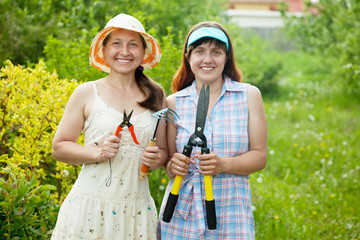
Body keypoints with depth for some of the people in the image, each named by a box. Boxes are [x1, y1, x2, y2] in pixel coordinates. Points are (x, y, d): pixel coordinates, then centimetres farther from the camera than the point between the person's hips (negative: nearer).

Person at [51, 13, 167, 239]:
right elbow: (59, 147, 1)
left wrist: (158, 158, -7)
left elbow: (164, 150, 15)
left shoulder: (156, 97, 6)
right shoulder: (87, 93, 0)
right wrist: (98, 152, -15)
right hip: (89, 209, -2)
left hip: (136, 210, 2)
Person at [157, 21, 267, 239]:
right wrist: (173, 166, -13)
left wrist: (223, 164, -17)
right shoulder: (174, 102, 5)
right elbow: (170, 161, 10)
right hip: (182, 212, 1)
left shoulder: (249, 95, 2)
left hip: (230, 213, -1)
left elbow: (260, 156, 0)